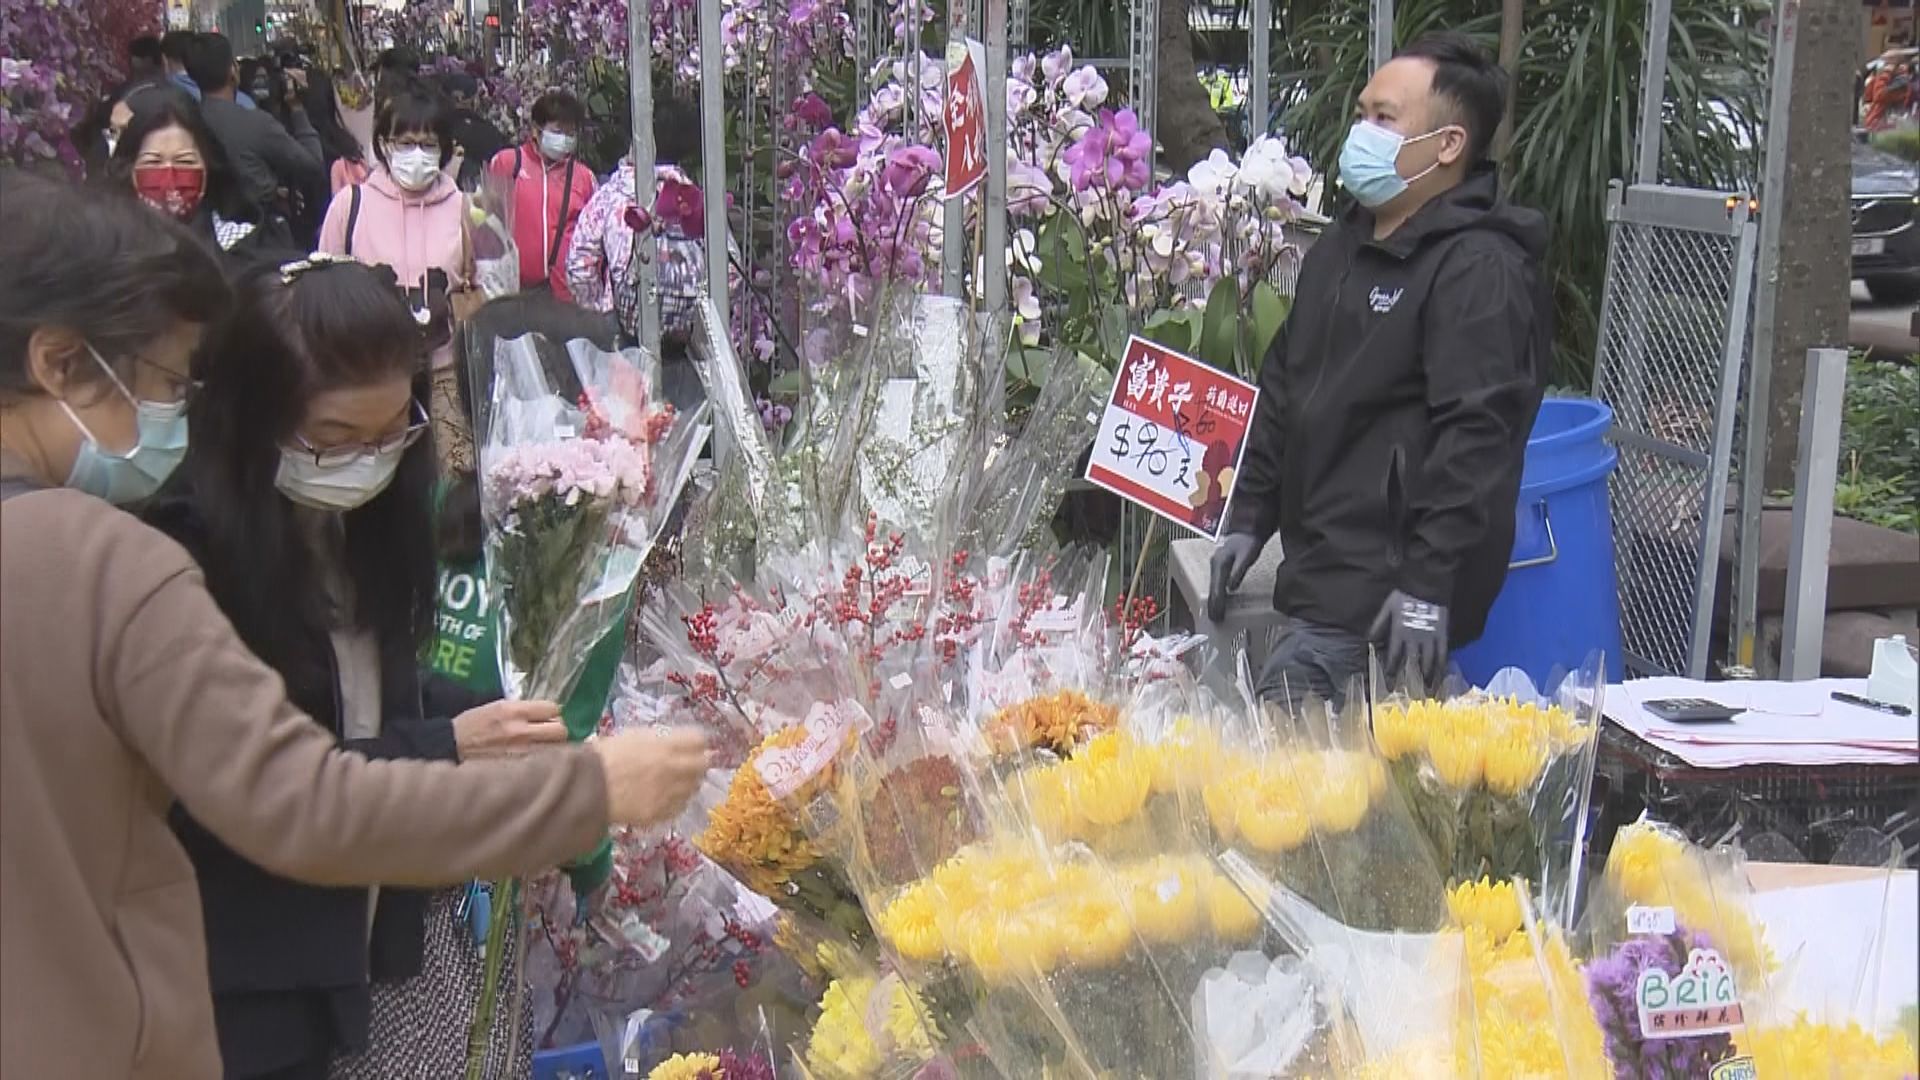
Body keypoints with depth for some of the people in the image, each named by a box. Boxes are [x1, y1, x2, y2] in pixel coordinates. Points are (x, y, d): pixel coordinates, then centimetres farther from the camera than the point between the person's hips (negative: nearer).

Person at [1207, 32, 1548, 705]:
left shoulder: (1481, 270, -12)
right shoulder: (1343, 246, 18)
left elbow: (1474, 437, -20)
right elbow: (1282, 391, 25)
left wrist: (1429, 587, -23)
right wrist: (1248, 521, 21)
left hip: (1381, 601, -9)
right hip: (1317, 575, 9)